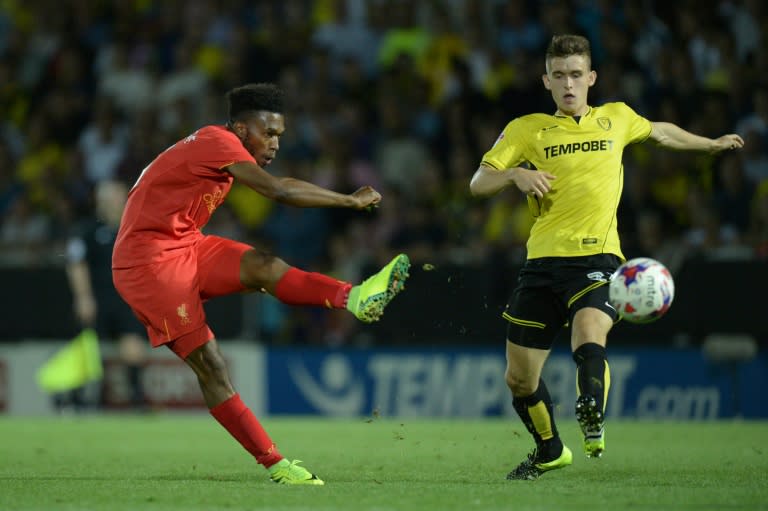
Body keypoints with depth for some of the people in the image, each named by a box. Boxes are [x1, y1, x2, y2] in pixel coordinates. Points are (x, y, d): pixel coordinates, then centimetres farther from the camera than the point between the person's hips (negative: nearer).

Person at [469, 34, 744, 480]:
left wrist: (712, 144, 46)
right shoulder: (528, 129, 8)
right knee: (520, 378, 6)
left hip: (597, 259, -1)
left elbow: (660, 132, 34)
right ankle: (550, 451, 29)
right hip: (543, 260, 1)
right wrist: (516, 174, -16)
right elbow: (478, 183, 4)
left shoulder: (616, 119, 13)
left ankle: (593, 424, -40)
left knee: (588, 335, -35)